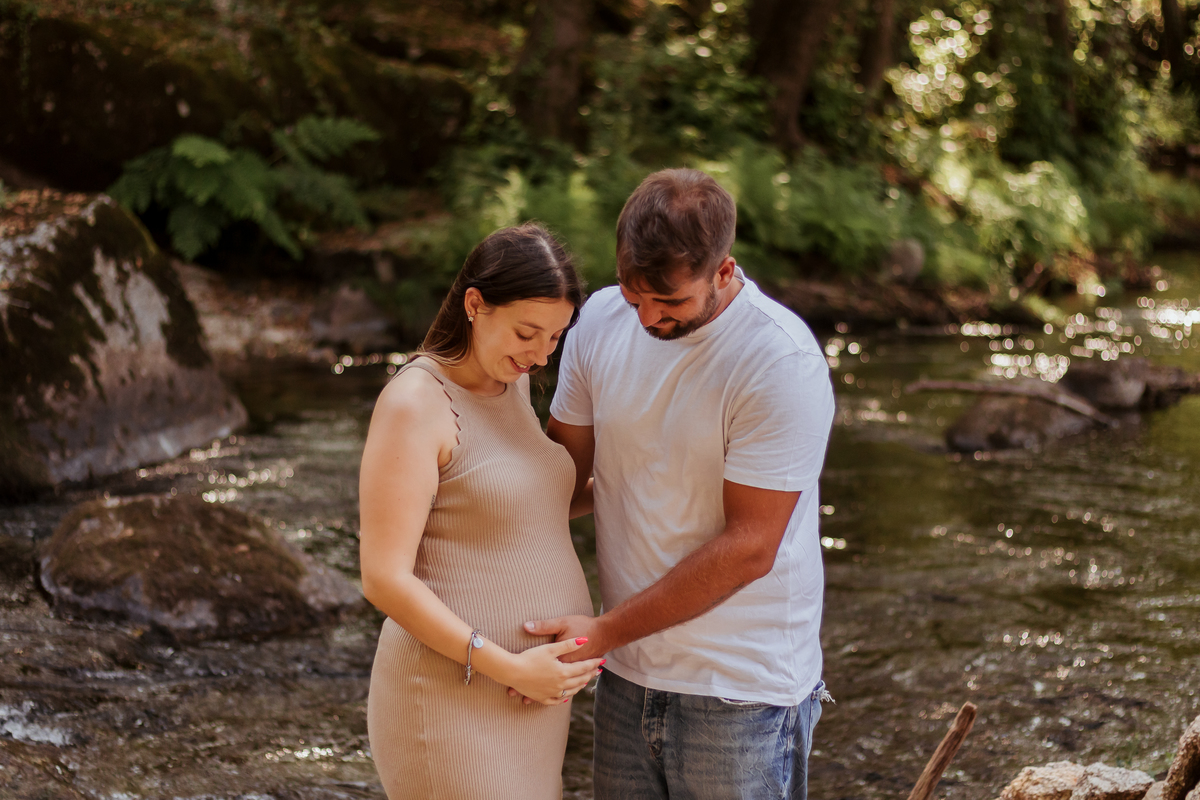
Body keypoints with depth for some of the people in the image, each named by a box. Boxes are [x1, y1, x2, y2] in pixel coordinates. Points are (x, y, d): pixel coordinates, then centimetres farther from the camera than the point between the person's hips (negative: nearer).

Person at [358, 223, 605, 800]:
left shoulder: (511, 384, 8)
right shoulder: (415, 404, -17)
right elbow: (385, 580, -21)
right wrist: (511, 668, -21)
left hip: (531, 687, 9)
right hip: (452, 696, -8)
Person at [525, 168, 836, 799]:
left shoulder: (783, 362, -19)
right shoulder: (602, 320, -1)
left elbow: (748, 549, -18)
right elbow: (561, 472, 10)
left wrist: (604, 632, -16)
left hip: (742, 692, -5)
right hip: (627, 676, 5)